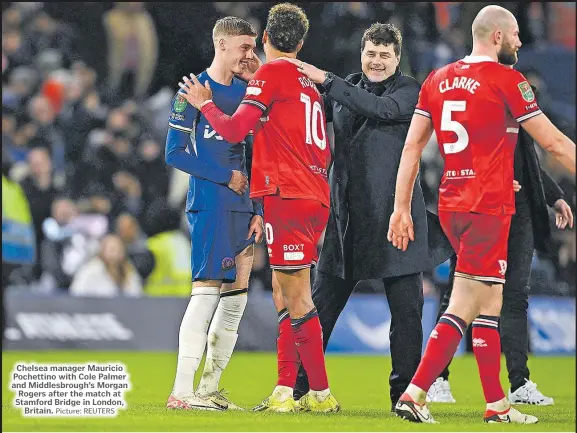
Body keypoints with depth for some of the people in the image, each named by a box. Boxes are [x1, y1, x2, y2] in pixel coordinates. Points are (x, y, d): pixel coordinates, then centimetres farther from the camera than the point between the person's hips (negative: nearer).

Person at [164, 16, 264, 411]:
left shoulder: (246, 91, 14)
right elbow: (175, 153, -8)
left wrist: (258, 210, 9)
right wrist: (225, 176, -9)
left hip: (242, 207, 7)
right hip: (208, 202, -7)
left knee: (237, 295, 6)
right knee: (207, 289, -12)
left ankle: (209, 388, 12)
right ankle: (182, 391, -13)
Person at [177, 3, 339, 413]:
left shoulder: (272, 73, -4)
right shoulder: (310, 84, 18)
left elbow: (234, 129, -9)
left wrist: (204, 104, 8)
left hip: (287, 195, -8)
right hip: (315, 198, 8)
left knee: (297, 299, -7)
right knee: (284, 295, 12)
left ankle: (322, 393, -8)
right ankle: (284, 392, 11)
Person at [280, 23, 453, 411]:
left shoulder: (409, 91, -2)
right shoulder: (346, 90, 12)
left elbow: (380, 109, -21)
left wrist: (326, 80, -22)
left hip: (395, 215, -4)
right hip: (347, 215, 4)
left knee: (406, 309, -2)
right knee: (321, 305, 6)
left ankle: (405, 391, 6)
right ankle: (300, 387, 13)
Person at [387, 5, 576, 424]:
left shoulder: (437, 80, 11)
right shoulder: (506, 80, -8)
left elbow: (412, 146, 10)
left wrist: (402, 208, 13)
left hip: (451, 205, 7)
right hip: (488, 207, -7)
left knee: (490, 303, 14)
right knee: (464, 306, -7)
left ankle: (497, 403, 16)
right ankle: (414, 394, -14)